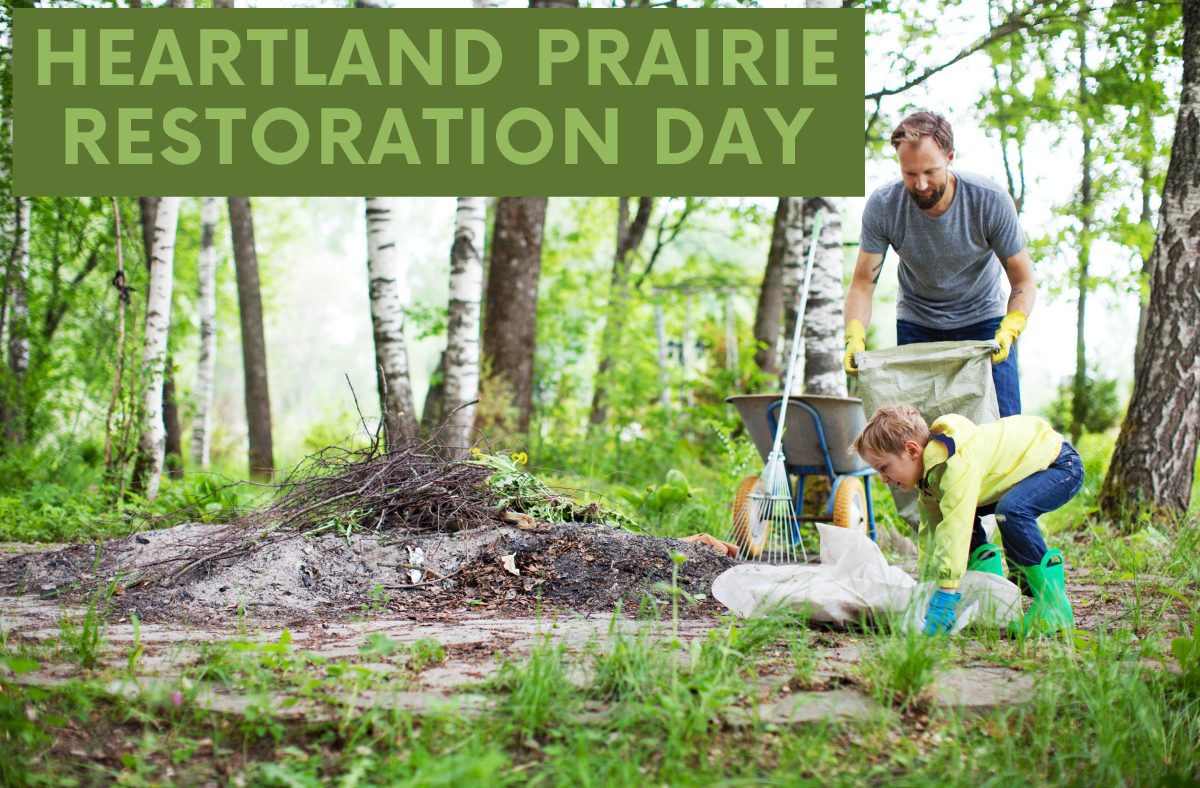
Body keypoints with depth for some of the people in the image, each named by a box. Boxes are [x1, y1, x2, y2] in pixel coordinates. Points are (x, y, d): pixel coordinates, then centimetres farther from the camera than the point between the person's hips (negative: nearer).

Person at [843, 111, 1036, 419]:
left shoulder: (991, 201, -24)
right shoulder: (882, 206, -22)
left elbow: (1024, 281, -17)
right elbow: (862, 284, -16)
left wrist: (1008, 332, -35)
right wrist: (855, 339, -34)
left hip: (982, 317, 0)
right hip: (915, 322, 1)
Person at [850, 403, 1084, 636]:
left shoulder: (957, 464, -35)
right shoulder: (931, 472, -3)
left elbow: (956, 531, -42)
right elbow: (931, 531, 5)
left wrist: (945, 594, -44)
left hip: (1062, 465, -9)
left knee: (1012, 510, -35)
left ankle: (1054, 605, -25)